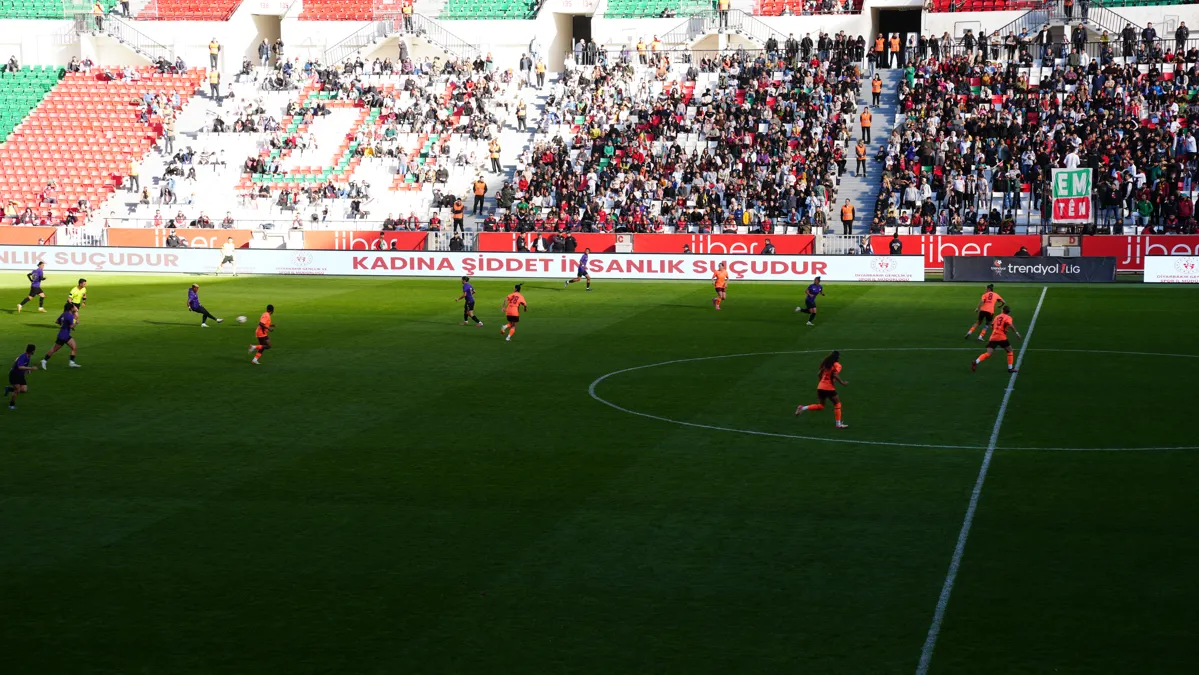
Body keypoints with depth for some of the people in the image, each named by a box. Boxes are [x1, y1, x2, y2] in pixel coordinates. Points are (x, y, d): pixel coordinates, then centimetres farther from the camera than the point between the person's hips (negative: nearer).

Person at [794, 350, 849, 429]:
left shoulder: (826, 364, 14)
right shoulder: (837, 365, -7)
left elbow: (820, 374, 17)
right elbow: (835, 375, -21)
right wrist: (842, 382, -13)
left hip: (820, 386, 7)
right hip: (829, 388, -7)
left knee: (820, 406, 15)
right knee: (837, 403, 6)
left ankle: (803, 408, -1)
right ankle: (838, 424, 4)